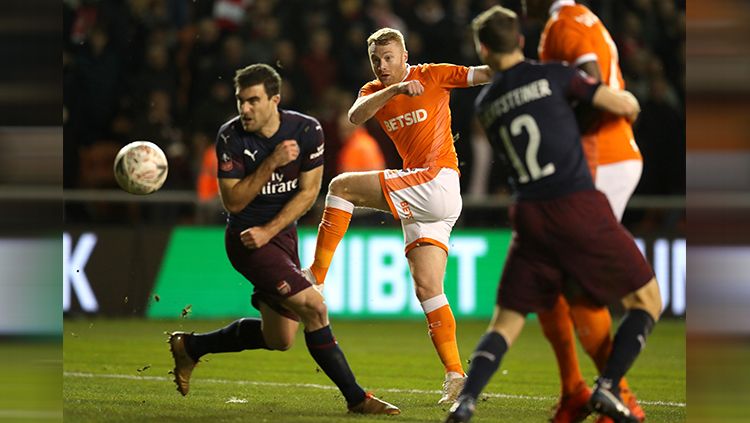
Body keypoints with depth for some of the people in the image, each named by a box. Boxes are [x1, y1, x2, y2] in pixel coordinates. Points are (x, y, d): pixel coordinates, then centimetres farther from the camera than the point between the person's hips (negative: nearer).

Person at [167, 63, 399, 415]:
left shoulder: (307, 131, -8)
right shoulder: (231, 138, -14)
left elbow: (308, 192, -5)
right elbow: (232, 201, -15)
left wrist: (269, 230, -15)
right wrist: (272, 162, -26)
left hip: (283, 234, 5)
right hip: (247, 240, -5)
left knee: (279, 339, 12)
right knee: (314, 307, -20)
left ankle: (189, 346, 31)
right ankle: (356, 398, -11)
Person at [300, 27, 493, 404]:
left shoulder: (432, 76, 0)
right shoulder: (374, 91, 13)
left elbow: (481, 75, -5)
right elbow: (355, 116, -8)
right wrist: (395, 90, -23)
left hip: (437, 183, -7)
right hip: (422, 203, 7)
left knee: (342, 186, -9)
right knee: (427, 289, 0)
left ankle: (315, 276, -6)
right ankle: (454, 373, -2)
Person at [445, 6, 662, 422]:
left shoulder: (485, 104, 13)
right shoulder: (553, 76, 0)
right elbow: (626, 105, 0)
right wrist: (628, 107, 23)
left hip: (529, 216, 4)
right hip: (579, 207, -4)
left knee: (505, 322, 12)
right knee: (647, 301, 10)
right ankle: (607, 387, -6)